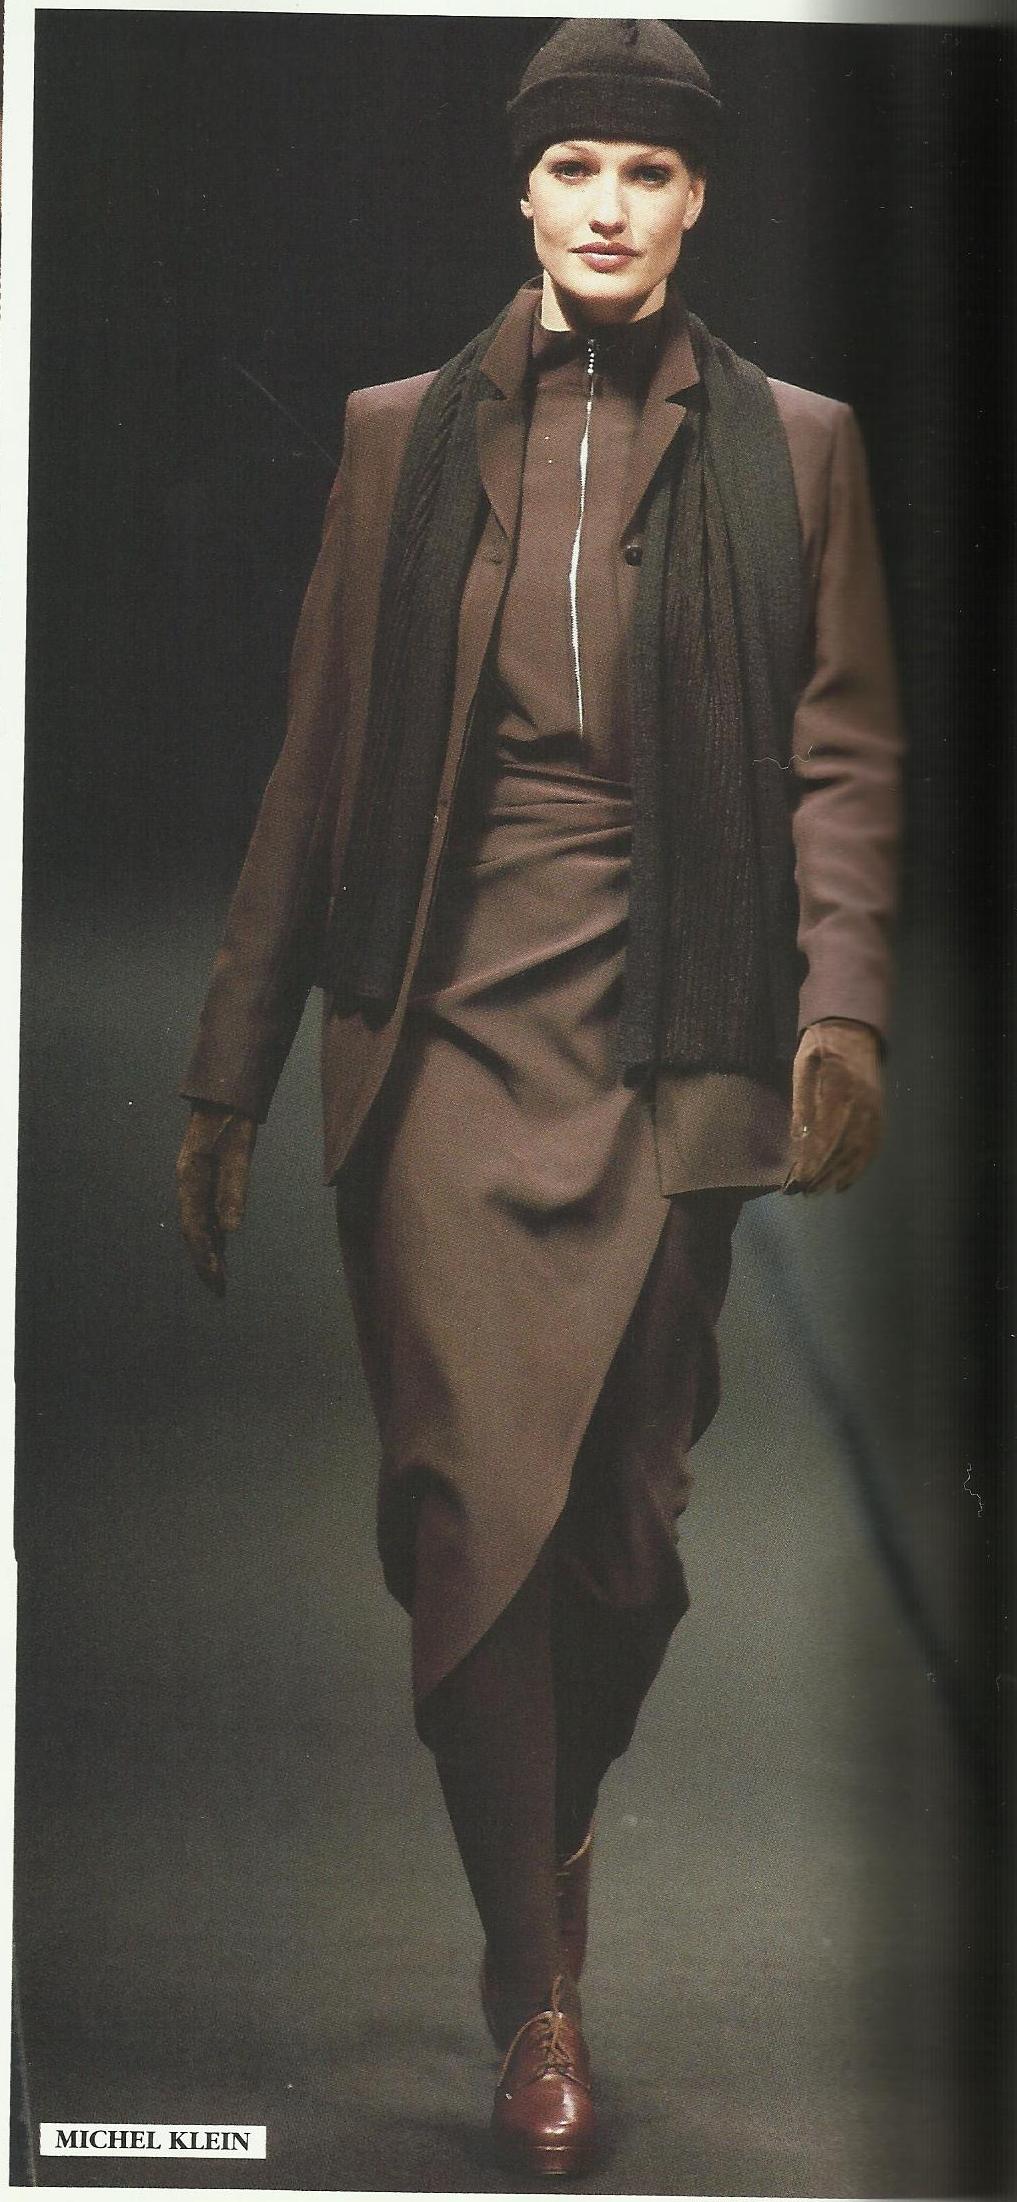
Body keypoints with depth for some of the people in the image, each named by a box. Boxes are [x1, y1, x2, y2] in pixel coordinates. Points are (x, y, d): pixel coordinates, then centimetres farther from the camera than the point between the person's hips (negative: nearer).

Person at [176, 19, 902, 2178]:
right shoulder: (406, 436, 10)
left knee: (625, 1523, 4)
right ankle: (538, 1986, 5)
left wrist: (844, 997, -11)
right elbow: (316, 765, 9)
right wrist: (231, 1076, 7)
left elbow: (844, 747, 6)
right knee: (477, 1500, -7)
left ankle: (541, 1885, 28)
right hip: (446, 1031, 0)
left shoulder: (792, 446, 9)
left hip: (673, 1042, 0)